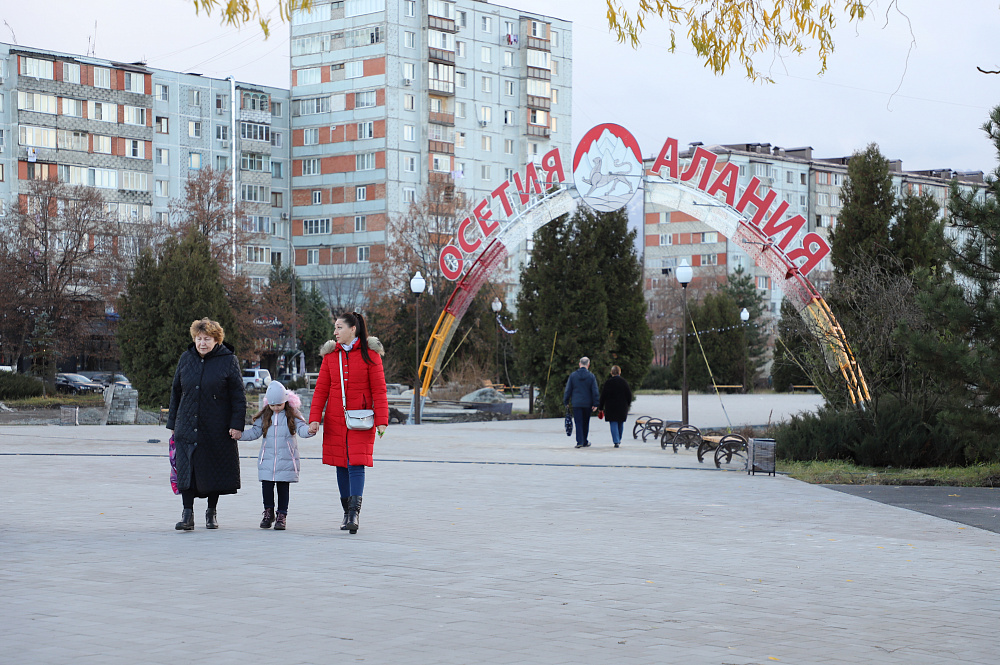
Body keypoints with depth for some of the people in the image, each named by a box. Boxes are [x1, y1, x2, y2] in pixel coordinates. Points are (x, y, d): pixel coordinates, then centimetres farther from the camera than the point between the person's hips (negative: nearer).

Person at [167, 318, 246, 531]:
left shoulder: (228, 361, -3)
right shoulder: (186, 359, 7)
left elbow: (238, 396, -3)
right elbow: (176, 391, 14)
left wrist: (237, 425, -10)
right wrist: (173, 422, 12)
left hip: (217, 430, -2)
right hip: (187, 426, 3)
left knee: (214, 471, 6)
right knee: (186, 470, -5)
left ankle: (211, 512, 21)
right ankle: (187, 515, -2)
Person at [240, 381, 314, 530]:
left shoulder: (292, 415, 0)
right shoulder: (264, 416, 8)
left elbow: (301, 428, -10)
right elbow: (255, 432, 8)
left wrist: (309, 430, -33)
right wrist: (240, 435, -6)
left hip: (286, 460, -2)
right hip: (267, 459, 2)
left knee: (283, 487, 0)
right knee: (267, 485, -1)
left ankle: (282, 515, 11)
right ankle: (268, 513, 17)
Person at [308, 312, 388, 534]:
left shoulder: (369, 354, -2)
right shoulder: (331, 354, 7)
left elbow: (378, 390, -3)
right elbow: (321, 389, 7)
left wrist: (381, 420, -9)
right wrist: (314, 418, -2)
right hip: (335, 419, 4)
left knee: (356, 464, -12)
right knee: (341, 465, 6)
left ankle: (355, 513, -16)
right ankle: (347, 512, 16)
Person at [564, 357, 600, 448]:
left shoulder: (573, 375, -1)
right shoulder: (591, 376, -3)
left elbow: (568, 390, 1)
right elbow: (595, 391, -4)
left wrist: (566, 402, 9)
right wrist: (595, 404, 0)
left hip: (576, 403, 0)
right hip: (587, 403, 0)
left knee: (578, 423, -1)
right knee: (586, 423, 13)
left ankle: (580, 441, -12)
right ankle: (584, 442, 21)